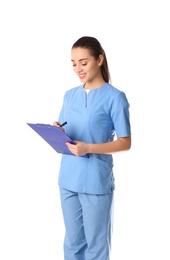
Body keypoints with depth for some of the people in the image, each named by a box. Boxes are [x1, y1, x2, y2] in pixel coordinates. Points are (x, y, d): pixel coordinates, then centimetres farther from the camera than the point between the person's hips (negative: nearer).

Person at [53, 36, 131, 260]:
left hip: (97, 181, -5)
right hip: (68, 179, 6)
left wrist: (89, 148, -22)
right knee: (72, 241, 15)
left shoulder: (115, 97, -9)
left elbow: (125, 142, -9)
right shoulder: (70, 95, 10)